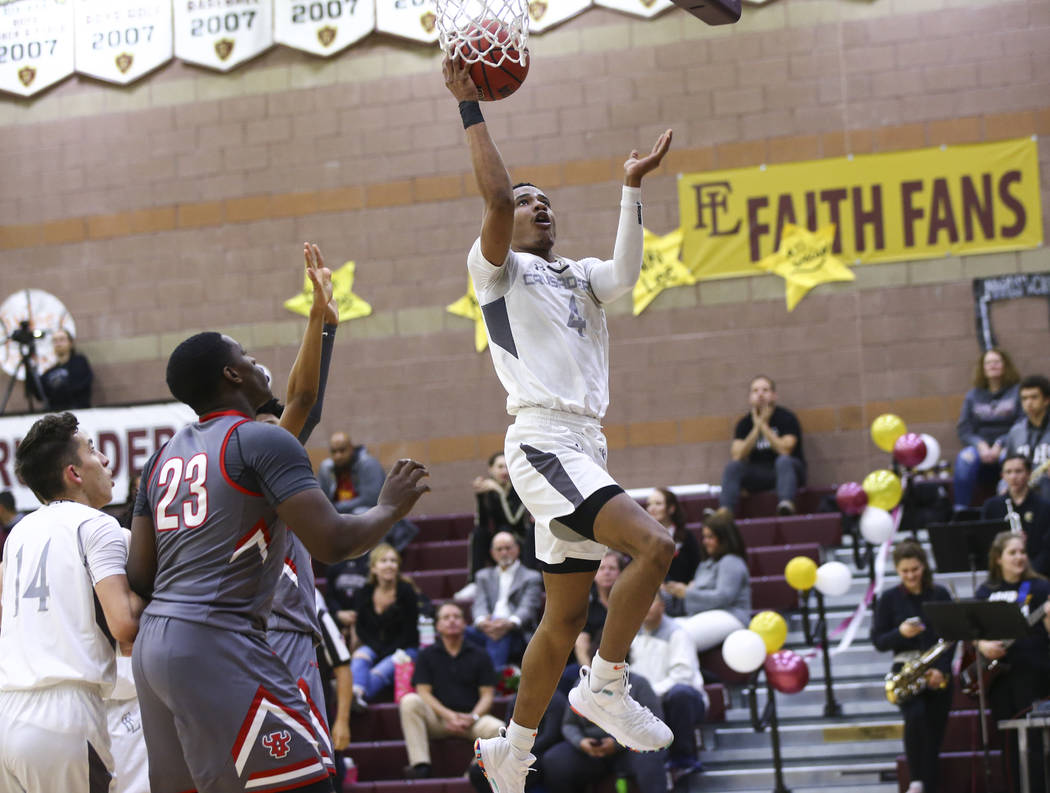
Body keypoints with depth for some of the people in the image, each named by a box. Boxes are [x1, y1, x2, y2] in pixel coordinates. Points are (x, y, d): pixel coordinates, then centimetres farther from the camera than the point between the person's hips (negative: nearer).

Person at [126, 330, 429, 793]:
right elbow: (332, 543, -15)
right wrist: (390, 508, 4)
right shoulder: (265, 442, -7)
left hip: (152, 646, 9)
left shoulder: (164, 456, 16)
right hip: (216, 646, -9)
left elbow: (139, 576, 16)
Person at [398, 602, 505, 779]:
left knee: (497, 729, -32)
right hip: (437, 718, 0)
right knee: (409, 701, -29)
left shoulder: (479, 656, 10)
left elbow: (487, 696, 5)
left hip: (470, 717, 0)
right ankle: (419, 764, -33)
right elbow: (423, 692, 1)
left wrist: (473, 717, -15)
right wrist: (448, 715, -15)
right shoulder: (427, 655, 10)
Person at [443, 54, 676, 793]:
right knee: (654, 544, -25)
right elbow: (496, 197, -14)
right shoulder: (497, 267, 4)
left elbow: (626, 274, 2)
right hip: (544, 441, -8)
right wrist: (470, 106, -11)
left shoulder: (575, 277, 23)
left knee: (567, 615, 11)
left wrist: (632, 186, 0)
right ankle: (606, 687, -14)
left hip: (584, 445, 8)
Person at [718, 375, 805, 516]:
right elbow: (737, 456, -10)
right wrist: (756, 428, -15)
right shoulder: (745, 423, 5)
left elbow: (785, 450, -22)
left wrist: (763, 425, -17)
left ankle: (786, 505, -59)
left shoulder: (786, 418, -5)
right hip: (759, 476, 3)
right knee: (732, 466, -21)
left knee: (784, 461, -36)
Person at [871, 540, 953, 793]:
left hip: (938, 673, 2)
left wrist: (941, 669, -10)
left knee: (934, 734, -1)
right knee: (916, 715, -28)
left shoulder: (940, 595, 6)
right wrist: (900, 633, -18)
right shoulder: (889, 599, 4)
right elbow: (878, 641, 3)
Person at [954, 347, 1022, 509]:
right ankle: (960, 510, -35)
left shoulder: (1018, 392, 7)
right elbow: (964, 431, 10)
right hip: (981, 449, 3)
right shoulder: (973, 396, 18)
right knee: (965, 458, -31)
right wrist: (980, 446, -11)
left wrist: (1000, 445, -18)